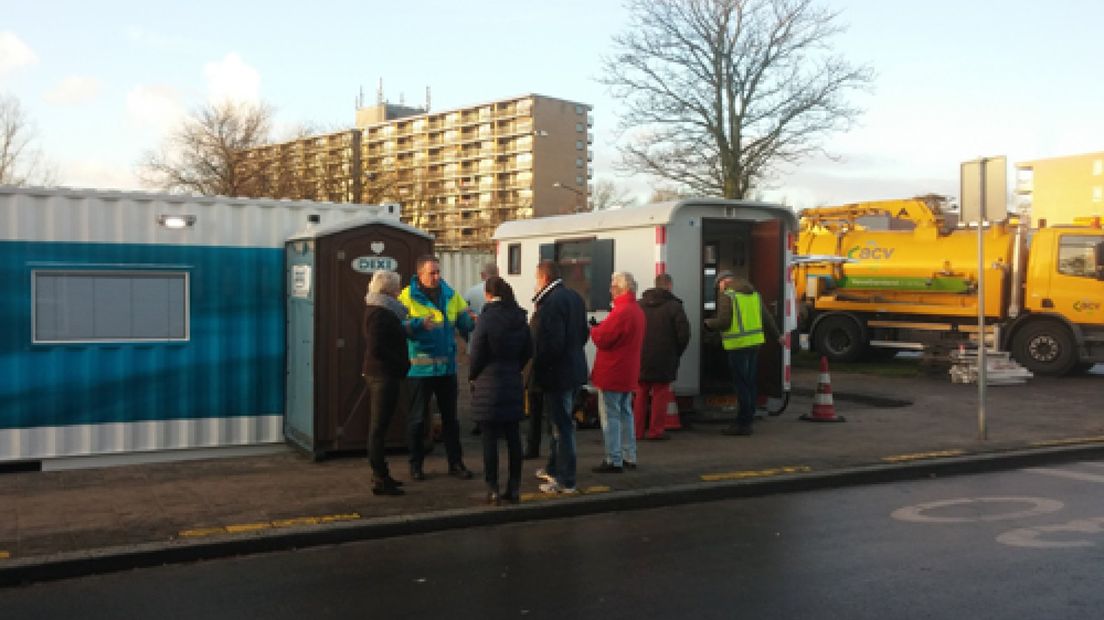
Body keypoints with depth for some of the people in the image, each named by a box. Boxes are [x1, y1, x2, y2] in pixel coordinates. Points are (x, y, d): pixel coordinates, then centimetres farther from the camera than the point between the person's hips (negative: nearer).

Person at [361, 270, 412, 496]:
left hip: (375, 374, 11)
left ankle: (379, 474, 25)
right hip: (384, 375, -11)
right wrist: (404, 364, -16)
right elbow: (377, 348, -24)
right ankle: (380, 480, -2)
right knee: (379, 427, -6)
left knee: (377, 426, 15)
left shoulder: (377, 310, 15)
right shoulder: (380, 314, -17)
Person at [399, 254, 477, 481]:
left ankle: (455, 462, 23)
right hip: (420, 367, -4)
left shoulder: (451, 295, 7)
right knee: (418, 418, 7)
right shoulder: (408, 297, -7)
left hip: (447, 366, 4)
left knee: (450, 417, 12)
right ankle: (416, 464, 20)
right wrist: (419, 324, -31)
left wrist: (471, 320, -14)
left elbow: (464, 324, 9)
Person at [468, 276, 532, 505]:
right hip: (513, 384, 5)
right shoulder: (520, 318, 4)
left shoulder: (486, 318, -12)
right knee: (513, 437, 9)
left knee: (490, 439, 1)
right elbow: (528, 351, 9)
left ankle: (493, 490, 4)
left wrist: (472, 376, 6)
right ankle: (514, 488, 14)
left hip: (488, 385, -5)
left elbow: (477, 353, -10)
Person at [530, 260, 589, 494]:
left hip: (556, 373, -10)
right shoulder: (574, 297, 10)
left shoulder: (551, 301, -20)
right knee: (560, 423, 21)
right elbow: (583, 333, 15)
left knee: (561, 425, -2)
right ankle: (554, 469, 35)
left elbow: (551, 341, -25)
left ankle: (566, 481, 6)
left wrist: (538, 366, -14)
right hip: (574, 368, 10)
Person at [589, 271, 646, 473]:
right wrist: (601, 329, 7)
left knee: (610, 416, -3)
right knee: (625, 413, 17)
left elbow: (602, 339, -20)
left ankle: (614, 460, -1)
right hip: (629, 372, 9)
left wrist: (593, 330, 0)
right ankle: (629, 456, 23)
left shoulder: (621, 311, -21)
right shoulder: (638, 310, 11)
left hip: (612, 373, -9)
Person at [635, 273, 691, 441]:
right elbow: (684, 333, -12)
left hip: (641, 358, 4)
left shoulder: (639, 304, 3)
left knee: (641, 394, 13)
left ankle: (638, 430, 15)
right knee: (660, 394, 5)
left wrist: (638, 350, 11)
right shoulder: (674, 306, -9)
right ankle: (656, 430, 5)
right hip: (664, 360, -4)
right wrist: (676, 353, 4)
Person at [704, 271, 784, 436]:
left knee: (741, 384, -4)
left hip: (737, 344, -7)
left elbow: (723, 322, -15)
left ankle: (743, 424, -1)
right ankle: (747, 421, 20)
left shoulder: (726, 295, -8)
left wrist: (708, 323, 5)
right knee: (750, 383, 14)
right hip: (755, 342, 7)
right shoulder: (754, 293, 14)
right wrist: (777, 336, 31)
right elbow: (767, 317, 19)